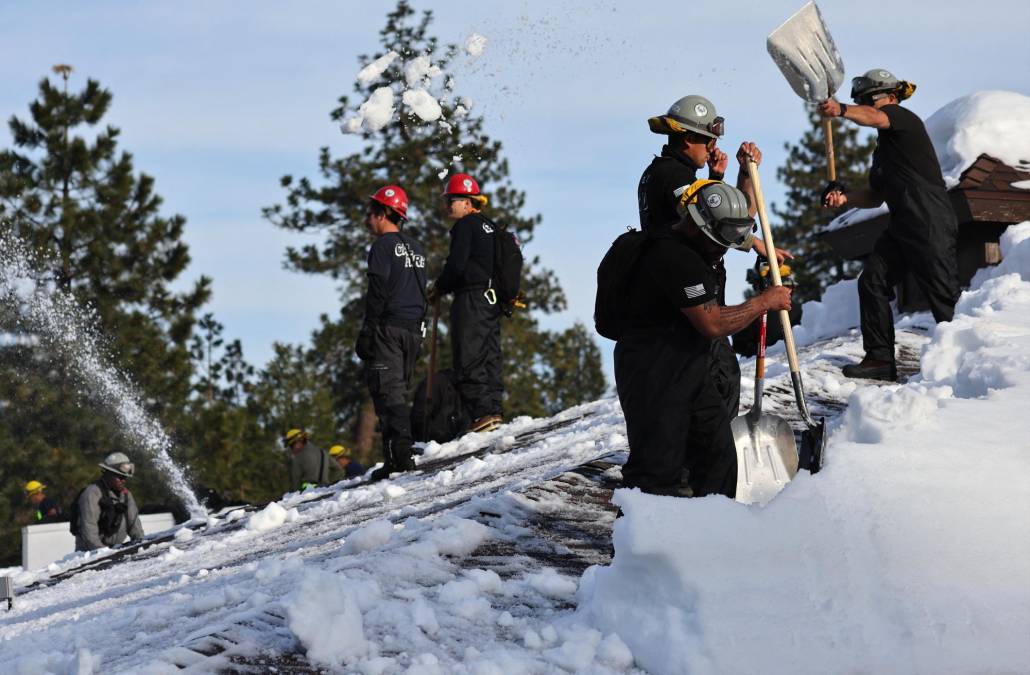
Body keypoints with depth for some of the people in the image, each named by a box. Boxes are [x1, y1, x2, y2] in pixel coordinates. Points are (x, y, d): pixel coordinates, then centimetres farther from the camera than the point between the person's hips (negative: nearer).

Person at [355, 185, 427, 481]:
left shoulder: (384, 246, -8)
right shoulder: (416, 249, 18)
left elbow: (377, 294, -14)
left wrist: (367, 333, -13)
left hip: (388, 327, -8)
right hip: (414, 329, 8)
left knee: (387, 392, -9)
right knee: (398, 392, 12)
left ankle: (400, 454, -19)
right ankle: (400, 453, 8)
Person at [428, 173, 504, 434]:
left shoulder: (465, 226, -8)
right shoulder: (489, 227, 18)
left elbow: (456, 264, -16)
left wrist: (440, 288, 0)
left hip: (471, 299, -9)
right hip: (493, 300, 9)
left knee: (469, 359, -8)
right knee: (490, 356, 10)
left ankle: (483, 413, -15)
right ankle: (494, 410, 8)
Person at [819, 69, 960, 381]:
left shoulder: (905, 119, -2)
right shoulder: (883, 147, 25)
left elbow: (874, 117, -26)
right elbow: (876, 196, 23)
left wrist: (842, 110, -46)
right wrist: (845, 197, 3)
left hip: (931, 222, -9)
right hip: (903, 225, 9)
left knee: (943, 293, -9)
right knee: (872, 280, 1)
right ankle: (880, 358, 3)